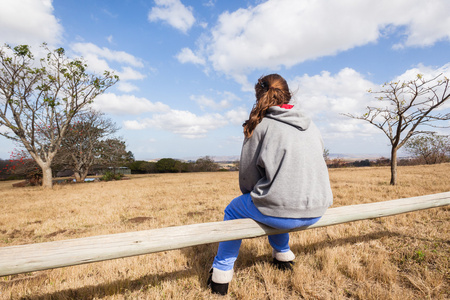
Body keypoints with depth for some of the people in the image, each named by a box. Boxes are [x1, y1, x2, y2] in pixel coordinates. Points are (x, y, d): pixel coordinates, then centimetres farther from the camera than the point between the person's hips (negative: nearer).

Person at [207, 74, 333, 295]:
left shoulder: (261, 125, -5)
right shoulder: (310, 125, 12)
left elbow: (247, 174, -4)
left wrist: (253, 196, 18)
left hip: (282, 213, -6)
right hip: (317, 212, 7)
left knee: (233, 211, 19)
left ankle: (221, 273, 28)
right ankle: (283, 256, 50)